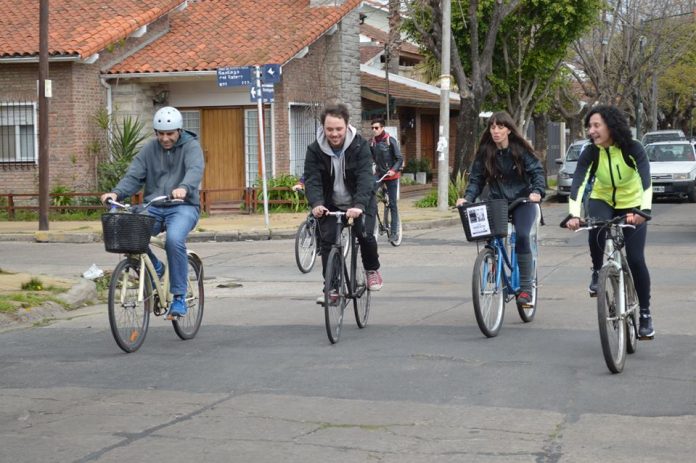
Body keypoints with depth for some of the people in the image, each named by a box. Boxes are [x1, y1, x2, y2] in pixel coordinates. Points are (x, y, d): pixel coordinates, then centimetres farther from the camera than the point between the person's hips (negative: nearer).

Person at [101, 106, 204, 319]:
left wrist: (184, 188, -45)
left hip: (183, 206, -4)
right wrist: (116, 193, -20)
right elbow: (134, 176, 2)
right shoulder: (150, 149, 10)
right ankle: (153, 269, 6)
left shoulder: (191, 146, -2)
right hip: (153, 207, 4)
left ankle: (179, 298, -20)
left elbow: (195, 170, -22)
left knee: (174, 240, -33)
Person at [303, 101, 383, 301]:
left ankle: (372, 269, 11)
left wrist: (359, 205, -45)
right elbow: (312, 180, -20)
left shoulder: (359, 146, -19)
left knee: (365, 234, -19)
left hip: (359, 203, -2)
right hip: (330, 205, 2)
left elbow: (365, 178, -29)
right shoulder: (315, 150, -13)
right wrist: (316, 203, -40)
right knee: (327, 240, -11)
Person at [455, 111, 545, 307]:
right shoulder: (485, 151, 1)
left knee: (522, 236, -25)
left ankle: (525, 289, -18)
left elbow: (537, 171, -9)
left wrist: (537, 191, -28)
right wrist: (467, 198, -15)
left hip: (523, 201, -3)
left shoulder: (521, 149, -5)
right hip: (497, 202, 3)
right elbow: (476, 178, 2)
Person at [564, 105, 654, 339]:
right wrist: (574, 214, -47)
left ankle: (645, 313, 5)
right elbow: (578, 182, -30)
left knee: (636, 259, -10)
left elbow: (646, 180, -35)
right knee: (596, 228, -34)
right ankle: (597, 272, -6)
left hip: (631, 205, -1)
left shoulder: (633, 148, -24)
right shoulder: (591, 152, -20)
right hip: (602, 201, 1)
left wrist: (645, 210, -52)